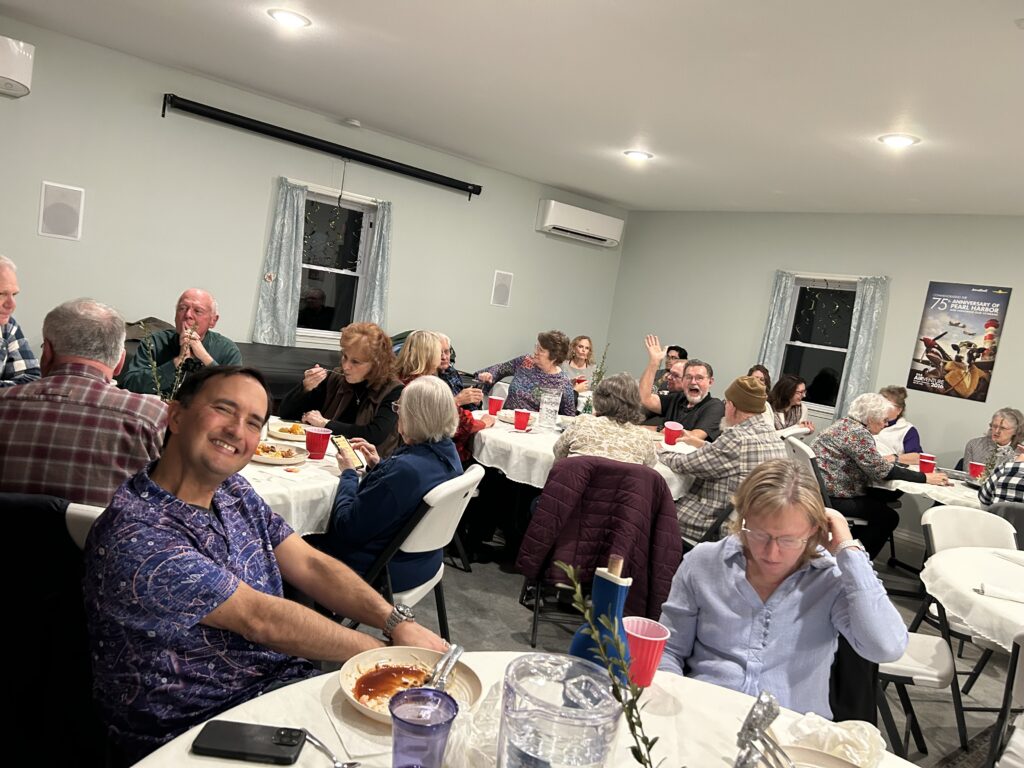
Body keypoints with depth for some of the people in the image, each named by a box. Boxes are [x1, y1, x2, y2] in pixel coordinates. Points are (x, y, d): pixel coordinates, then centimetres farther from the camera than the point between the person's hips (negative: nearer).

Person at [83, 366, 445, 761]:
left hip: (288, 677, 7)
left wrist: (397, 622, -14)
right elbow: (259, 619, -23)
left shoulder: (235, 491, 2)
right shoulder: (136, 535, -24)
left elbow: (310, 565, 0)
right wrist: (387, 653, -17)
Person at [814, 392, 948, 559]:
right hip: (831, 496, -10)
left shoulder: (847, 423, 10)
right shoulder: (857, 433, -19)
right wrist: (925, 478, -13)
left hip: (823, 488, 10)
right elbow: (883, 471, -19)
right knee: (888, 517, 0)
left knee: (879, 501, 22)